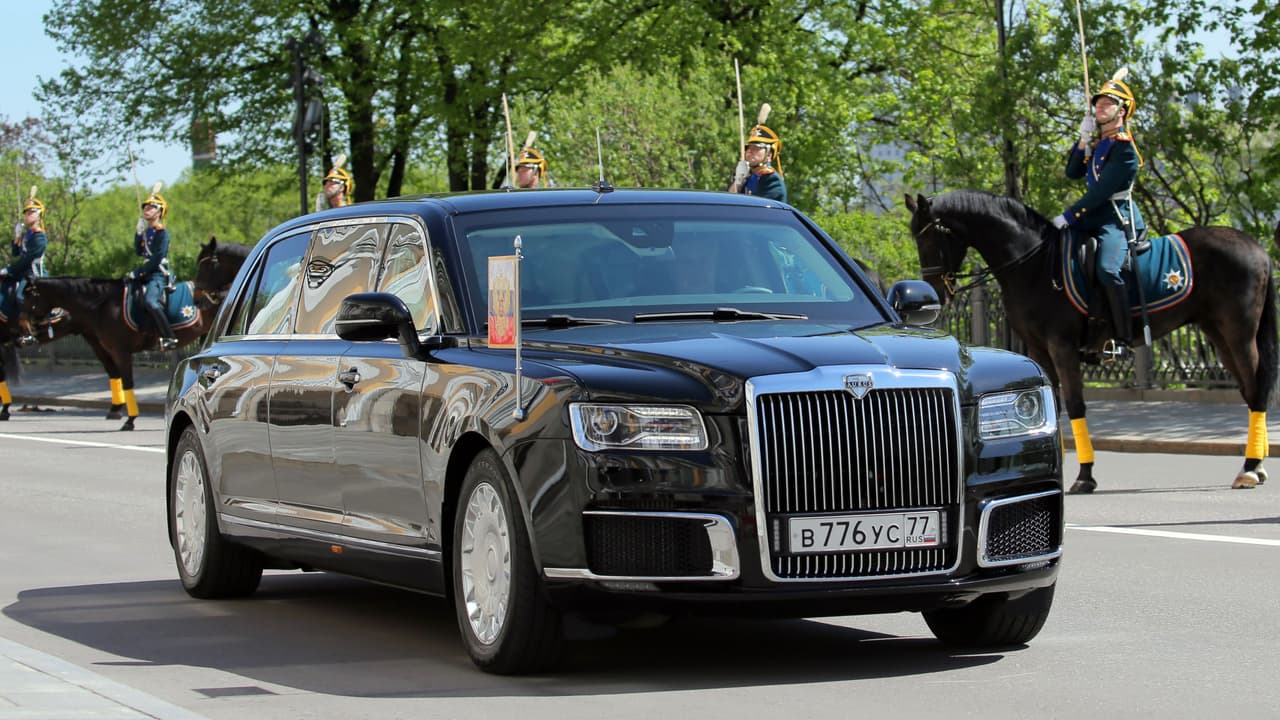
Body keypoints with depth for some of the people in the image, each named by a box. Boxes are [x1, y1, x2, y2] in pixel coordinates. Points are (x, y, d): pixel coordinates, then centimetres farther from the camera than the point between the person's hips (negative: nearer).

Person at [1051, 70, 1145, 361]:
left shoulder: (1123, 146, -13)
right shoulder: (1099, 140, 16)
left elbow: (1101, 190, -19)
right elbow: (1073, 173, 13)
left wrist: (1068, 217, -20)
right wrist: (1083, 140, 0)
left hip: (1119, 217, -10)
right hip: (1095, 215, 10)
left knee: (1107, 269, -31)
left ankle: (1121, 339, -29)